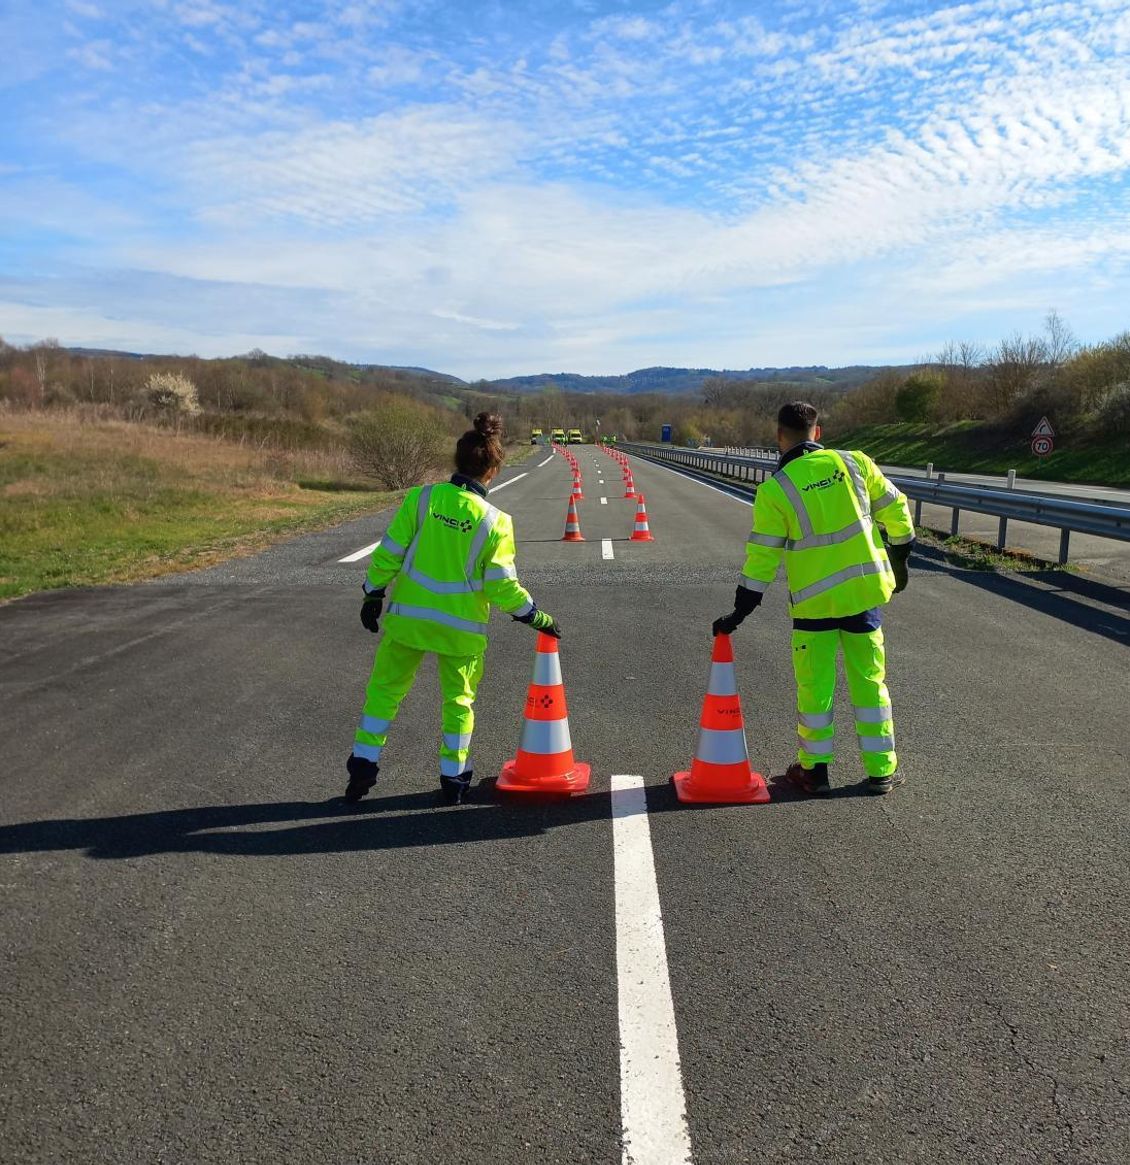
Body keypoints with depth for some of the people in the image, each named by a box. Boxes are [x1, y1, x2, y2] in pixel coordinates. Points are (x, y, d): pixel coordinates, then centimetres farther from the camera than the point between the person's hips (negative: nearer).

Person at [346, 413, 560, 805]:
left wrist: (373, 595, 7)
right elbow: (502, 586, -11)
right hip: (462, 626, -1)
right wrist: (537, 617, 2)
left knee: (384, 690, 16)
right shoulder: (495, 522, -12)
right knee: (459, 699, 17)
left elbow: (389, 552, -7)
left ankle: (363, 766, 17)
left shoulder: (421, 498, -10)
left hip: (407, 616, 1)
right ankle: (454, 779, 23)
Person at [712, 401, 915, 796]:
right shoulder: (854, 463, -1)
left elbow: (762, 557, -7)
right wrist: (898, 560, 21)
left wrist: (739, 613, 1)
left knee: (814, 685, 11)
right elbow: (896, 511, 7)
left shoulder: (774, 489, -9)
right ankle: (882, 770, 20)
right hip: (865, 590, 3)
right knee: (869, 679, 13)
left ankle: (814, 770, 21)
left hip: (814, 601, -2)